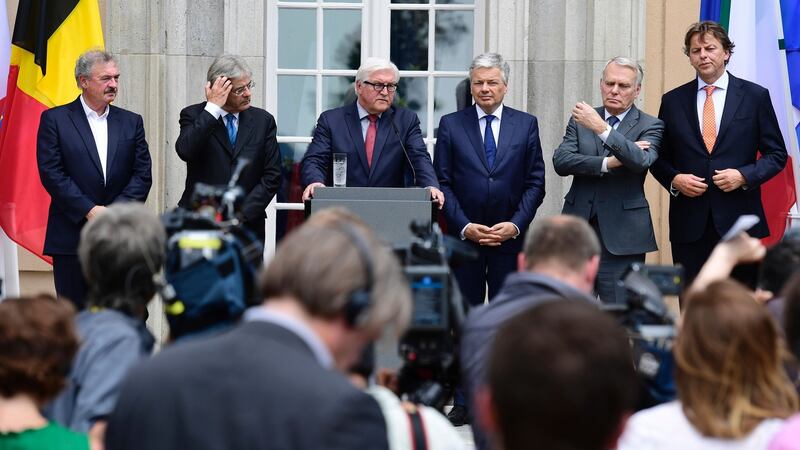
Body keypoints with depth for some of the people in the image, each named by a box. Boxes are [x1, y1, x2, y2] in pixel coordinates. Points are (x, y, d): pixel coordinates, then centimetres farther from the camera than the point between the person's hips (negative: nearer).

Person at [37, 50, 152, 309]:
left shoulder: (131, 122, 12)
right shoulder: (55, 120, 2)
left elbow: (143, 174, 5)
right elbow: (51, 173, -6)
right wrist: (89, 210, -14)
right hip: (72, 236, -2)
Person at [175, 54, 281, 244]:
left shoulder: (263, 120, 8)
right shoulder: (194, 115, 4)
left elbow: (272, 176, 4)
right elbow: (185, 151, -17)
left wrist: (242, 214, -7)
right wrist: (213, 107, -14)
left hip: (248, 224, 1)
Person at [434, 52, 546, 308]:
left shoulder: (526, 124, 8)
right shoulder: (451, 124, 6)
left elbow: (535, 182, 6)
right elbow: (443, 183, 3)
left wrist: (516, 225, -7)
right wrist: (464, 227, -8)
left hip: (510, 238, 0)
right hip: (463, 238, 0)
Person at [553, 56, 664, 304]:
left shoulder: (650, 126, 2)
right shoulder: (580, 121, 12)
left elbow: (641, 161, -18)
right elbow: (561, 161, -3)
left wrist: (602, 129, -28)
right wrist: (608, 163, -14)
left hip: (622, 234, -3)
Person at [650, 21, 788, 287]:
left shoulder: (755, 96, 4)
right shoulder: (673, 101, 10)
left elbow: (776, 154, 5)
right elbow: (659, 158, 14)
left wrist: (744, 175, -11)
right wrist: (674, 179, -6)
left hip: (738, 220, -1)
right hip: (689, 223, 1)